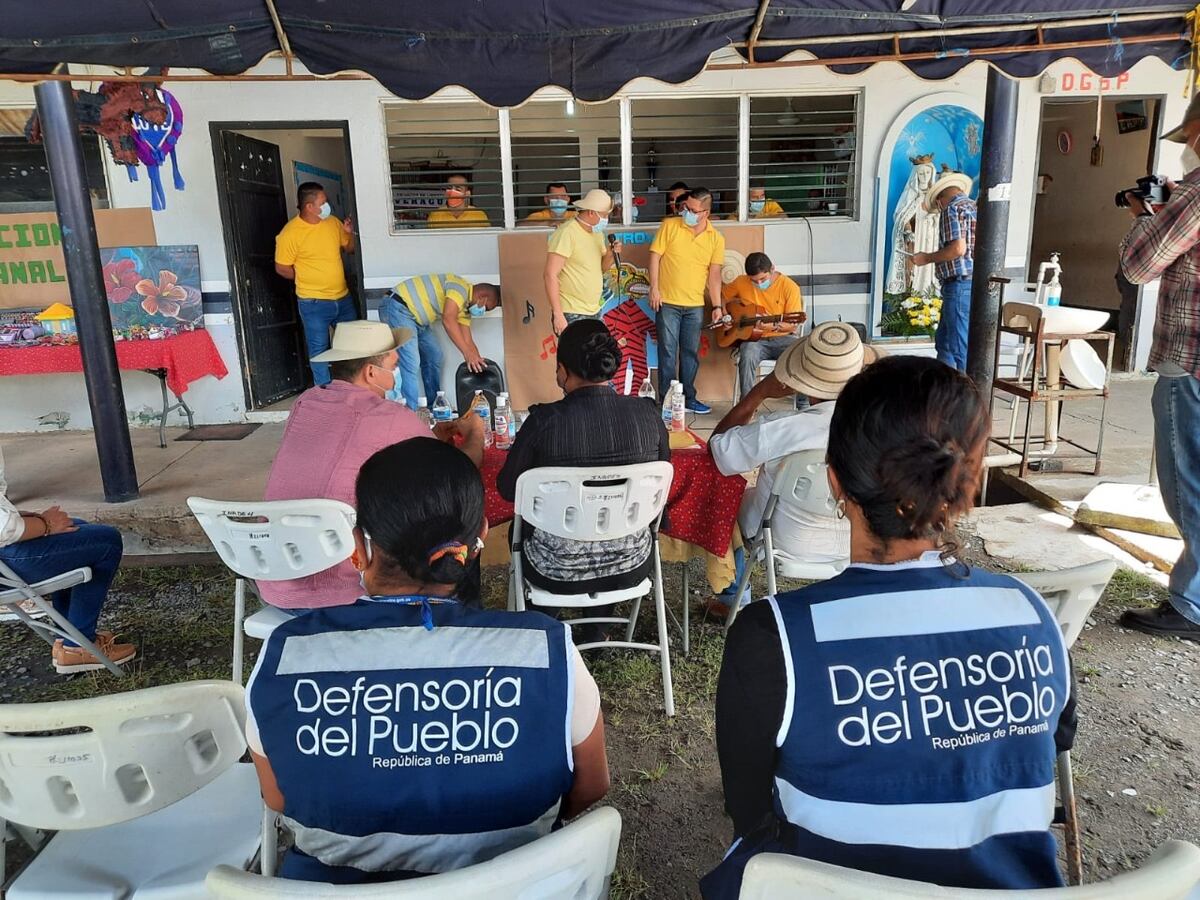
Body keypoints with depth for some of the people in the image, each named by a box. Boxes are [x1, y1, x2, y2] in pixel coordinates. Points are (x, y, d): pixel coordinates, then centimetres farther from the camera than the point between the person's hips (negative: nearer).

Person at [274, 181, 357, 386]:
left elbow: (350, 249, 16)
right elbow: (282, 268, -7)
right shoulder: (290, 233, -14)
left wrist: (350, 233, -4)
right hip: (314, 303, -5)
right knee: (320, 350, 3)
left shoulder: (333, 222, 2)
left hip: (343, 297, 6)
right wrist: (308, 279, 2)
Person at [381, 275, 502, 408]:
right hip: (398, 308, -11)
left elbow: (467, 340, 11)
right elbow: (448, 319, -29)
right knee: (411, 363, -18)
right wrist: (468, 353, -30)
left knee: (434, 356, 15)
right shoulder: (461, 287, -16)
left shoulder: (465, 307, 13)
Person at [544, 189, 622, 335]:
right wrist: (558, 315, -22)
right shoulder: (567, 233, -14)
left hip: (594, 312, 8)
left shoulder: (597, 233, 11)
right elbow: (550, 275, -18)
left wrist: (611, 255, -2)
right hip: (572, 316, -8)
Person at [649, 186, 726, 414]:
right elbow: (655, 256, -3)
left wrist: (717, 305, -1)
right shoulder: (669, 225, -4)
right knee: (668, 352, 1)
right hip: (667, 302, -3)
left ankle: (689, 398, 22)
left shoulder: (716, 239, 3)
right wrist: (654, 288, -11)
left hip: (695, 306, 3)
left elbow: (714, 274, 4)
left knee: (691, 353, 11)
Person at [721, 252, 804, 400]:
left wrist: (773, 326, -26)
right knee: (748, 356, -36)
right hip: (753, 338, 0)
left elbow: (792, 325, -6)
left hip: (781, 338, 0)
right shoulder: (741, 282, 1)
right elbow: (721, 295, 19)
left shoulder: (789, 287, -5)